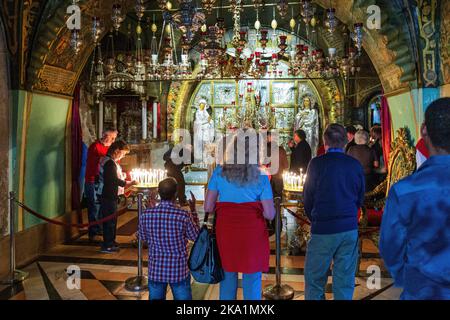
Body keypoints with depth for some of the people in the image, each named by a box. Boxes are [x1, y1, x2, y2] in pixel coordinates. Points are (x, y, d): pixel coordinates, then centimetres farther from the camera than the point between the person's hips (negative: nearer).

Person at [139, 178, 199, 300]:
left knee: (156, 297, 16)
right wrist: (193, 211, 7)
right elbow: (196, 237, 1)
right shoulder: (184, 216, -17)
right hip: (179, 271, -2)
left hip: (156, 270, 2)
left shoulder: (147, 214, -10)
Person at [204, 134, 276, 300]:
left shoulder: (219, 172, 1)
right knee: (252, 280, 11)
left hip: (225, 230, 2)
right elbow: (270, 214, -6)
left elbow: (208, 207, 0)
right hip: (252, 232, -1)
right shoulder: (260, 177, -2)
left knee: (228, 276, 16)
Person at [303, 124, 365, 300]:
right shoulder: (355, 165, 1)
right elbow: (360, 198, 9)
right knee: (345, 279, 12)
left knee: (314, 279, 7)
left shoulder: (317, 163, -9)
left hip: (323, 229, -4)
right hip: (350, 229, 4)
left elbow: (308, 197, -1)